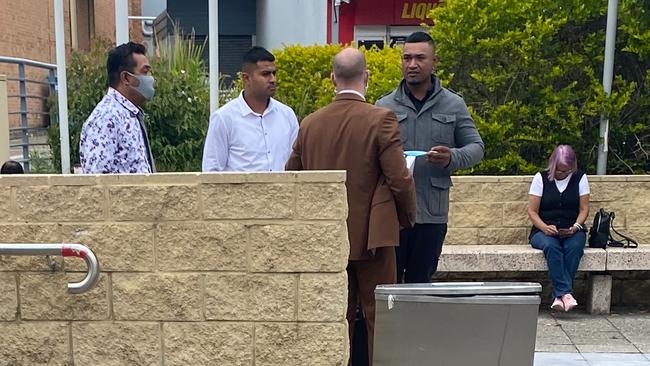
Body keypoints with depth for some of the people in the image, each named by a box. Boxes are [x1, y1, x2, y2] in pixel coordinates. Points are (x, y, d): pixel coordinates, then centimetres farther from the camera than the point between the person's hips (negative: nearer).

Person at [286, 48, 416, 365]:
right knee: (378, 315, 7)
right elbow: (400, 180, -14)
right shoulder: (380, 119, -12)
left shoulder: (310, 123, 2)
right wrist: (408, 217, 4)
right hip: (371, 234, -4)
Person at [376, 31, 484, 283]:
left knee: (421, 281, 11)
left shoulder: (453, 105, 8)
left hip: (432, 212, 1)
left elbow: (476, 147, 8)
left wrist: (452, 158, -14)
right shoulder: (385, 106, 7)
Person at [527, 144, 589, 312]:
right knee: (551, 246, -36)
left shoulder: (580, 178, 7)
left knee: (574, 247, -33)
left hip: (572, 231, 1)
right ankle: (566, 293, -39)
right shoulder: (541, 178, 2)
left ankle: (559, 296, -33)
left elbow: (584, 208, 5)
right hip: (544, 230, -1)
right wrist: (545, 227, -19)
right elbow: (532, 211, -1)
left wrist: (576, 227, -14)